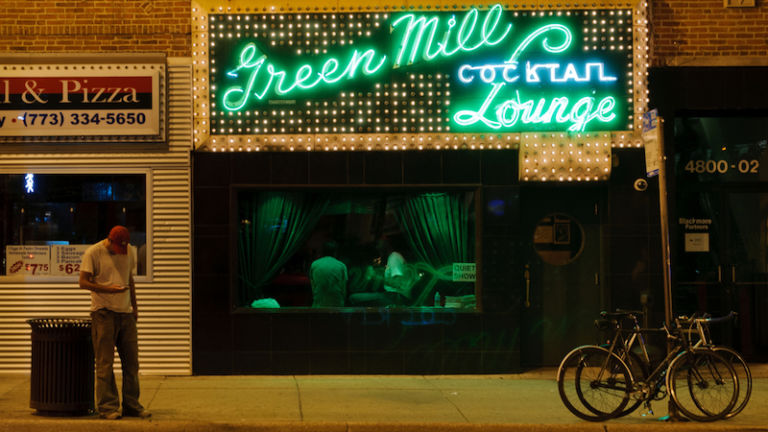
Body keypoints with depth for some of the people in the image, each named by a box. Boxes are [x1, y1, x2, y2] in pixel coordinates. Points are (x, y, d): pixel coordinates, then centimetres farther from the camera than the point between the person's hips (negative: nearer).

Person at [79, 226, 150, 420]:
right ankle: (107, 407, -1)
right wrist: (109, 289, -21)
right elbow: (83, 282, -10)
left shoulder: (129, 252, 12)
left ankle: (132, 405, 14)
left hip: (125, 312, 6)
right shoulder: (93, 253, -6)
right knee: (105, 363, -5)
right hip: (103, 312, -6)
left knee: (131, 361, 6)